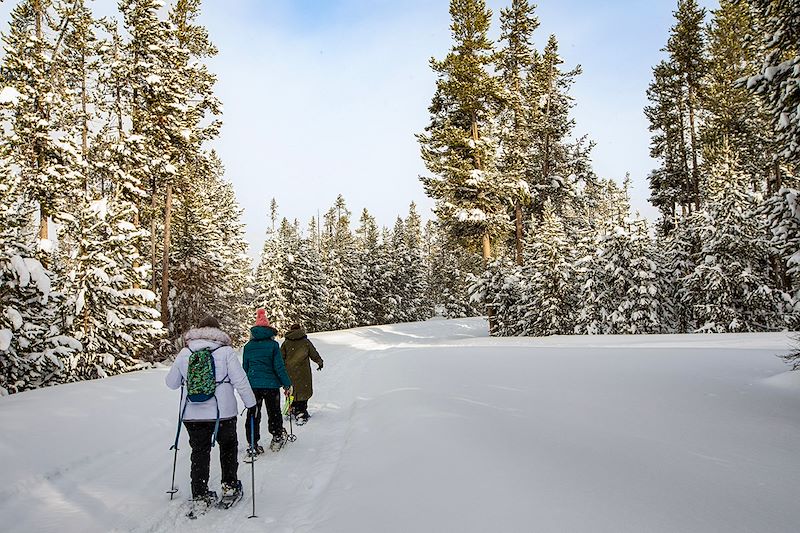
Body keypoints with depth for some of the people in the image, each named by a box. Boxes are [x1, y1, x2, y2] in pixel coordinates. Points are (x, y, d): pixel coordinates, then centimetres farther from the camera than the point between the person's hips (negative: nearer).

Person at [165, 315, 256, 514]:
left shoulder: (184, 353, 2)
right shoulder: (225, 351, -7)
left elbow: (172, 383, 11)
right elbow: (240, 380, -9)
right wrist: (251, 403, 0)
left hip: (192, 414, 2)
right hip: (223, 411, -2)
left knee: (199, 453, 13)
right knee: (228, 445, 21)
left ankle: (199, 497, 13)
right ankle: (230, 486, 28)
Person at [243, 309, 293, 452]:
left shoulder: (248, 346, 2)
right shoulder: (273, 344, -8)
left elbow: (245, 367, 9)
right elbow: (279, 366, -8)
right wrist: (287, 384, -2)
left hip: (252, 385, 2)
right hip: (271, 384, -2)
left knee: (253, 414, 9)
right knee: (274, 412, 15)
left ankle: (253, 444, 8)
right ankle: (277, 437, 23)